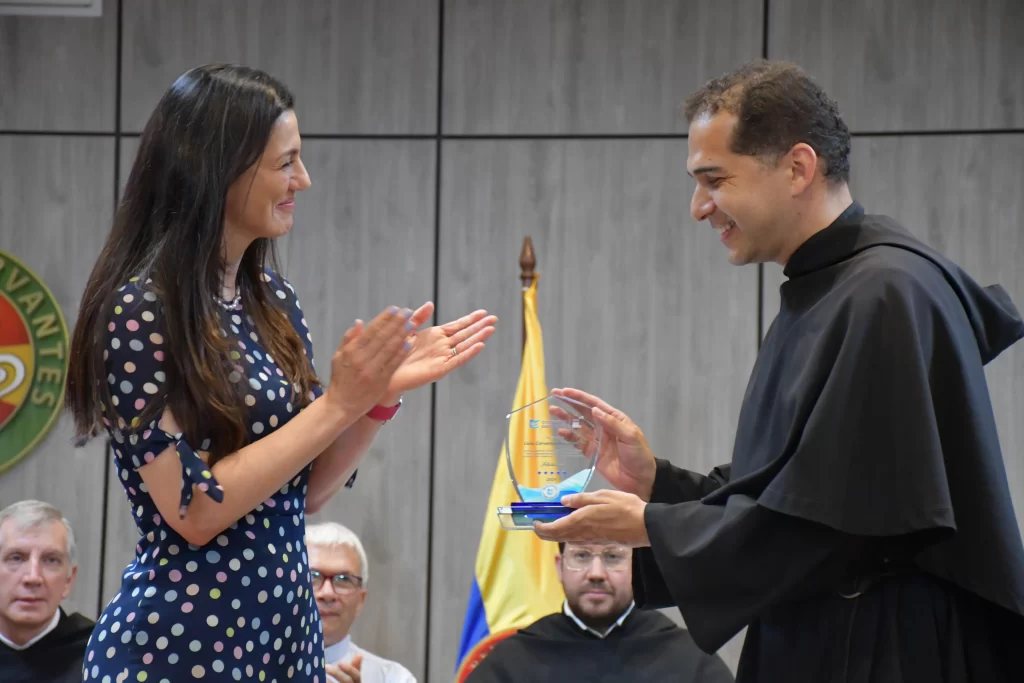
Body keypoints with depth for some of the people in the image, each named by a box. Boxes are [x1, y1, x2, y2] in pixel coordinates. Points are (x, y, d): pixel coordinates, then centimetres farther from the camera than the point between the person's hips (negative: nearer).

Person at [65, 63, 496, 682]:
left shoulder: (273, 299, 8)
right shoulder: (141, 309, -14)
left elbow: (304, 491, 11)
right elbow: (194, 510, -18)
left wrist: (383, 392, -2)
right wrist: (338, 403, -17)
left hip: (287, 631, 7)